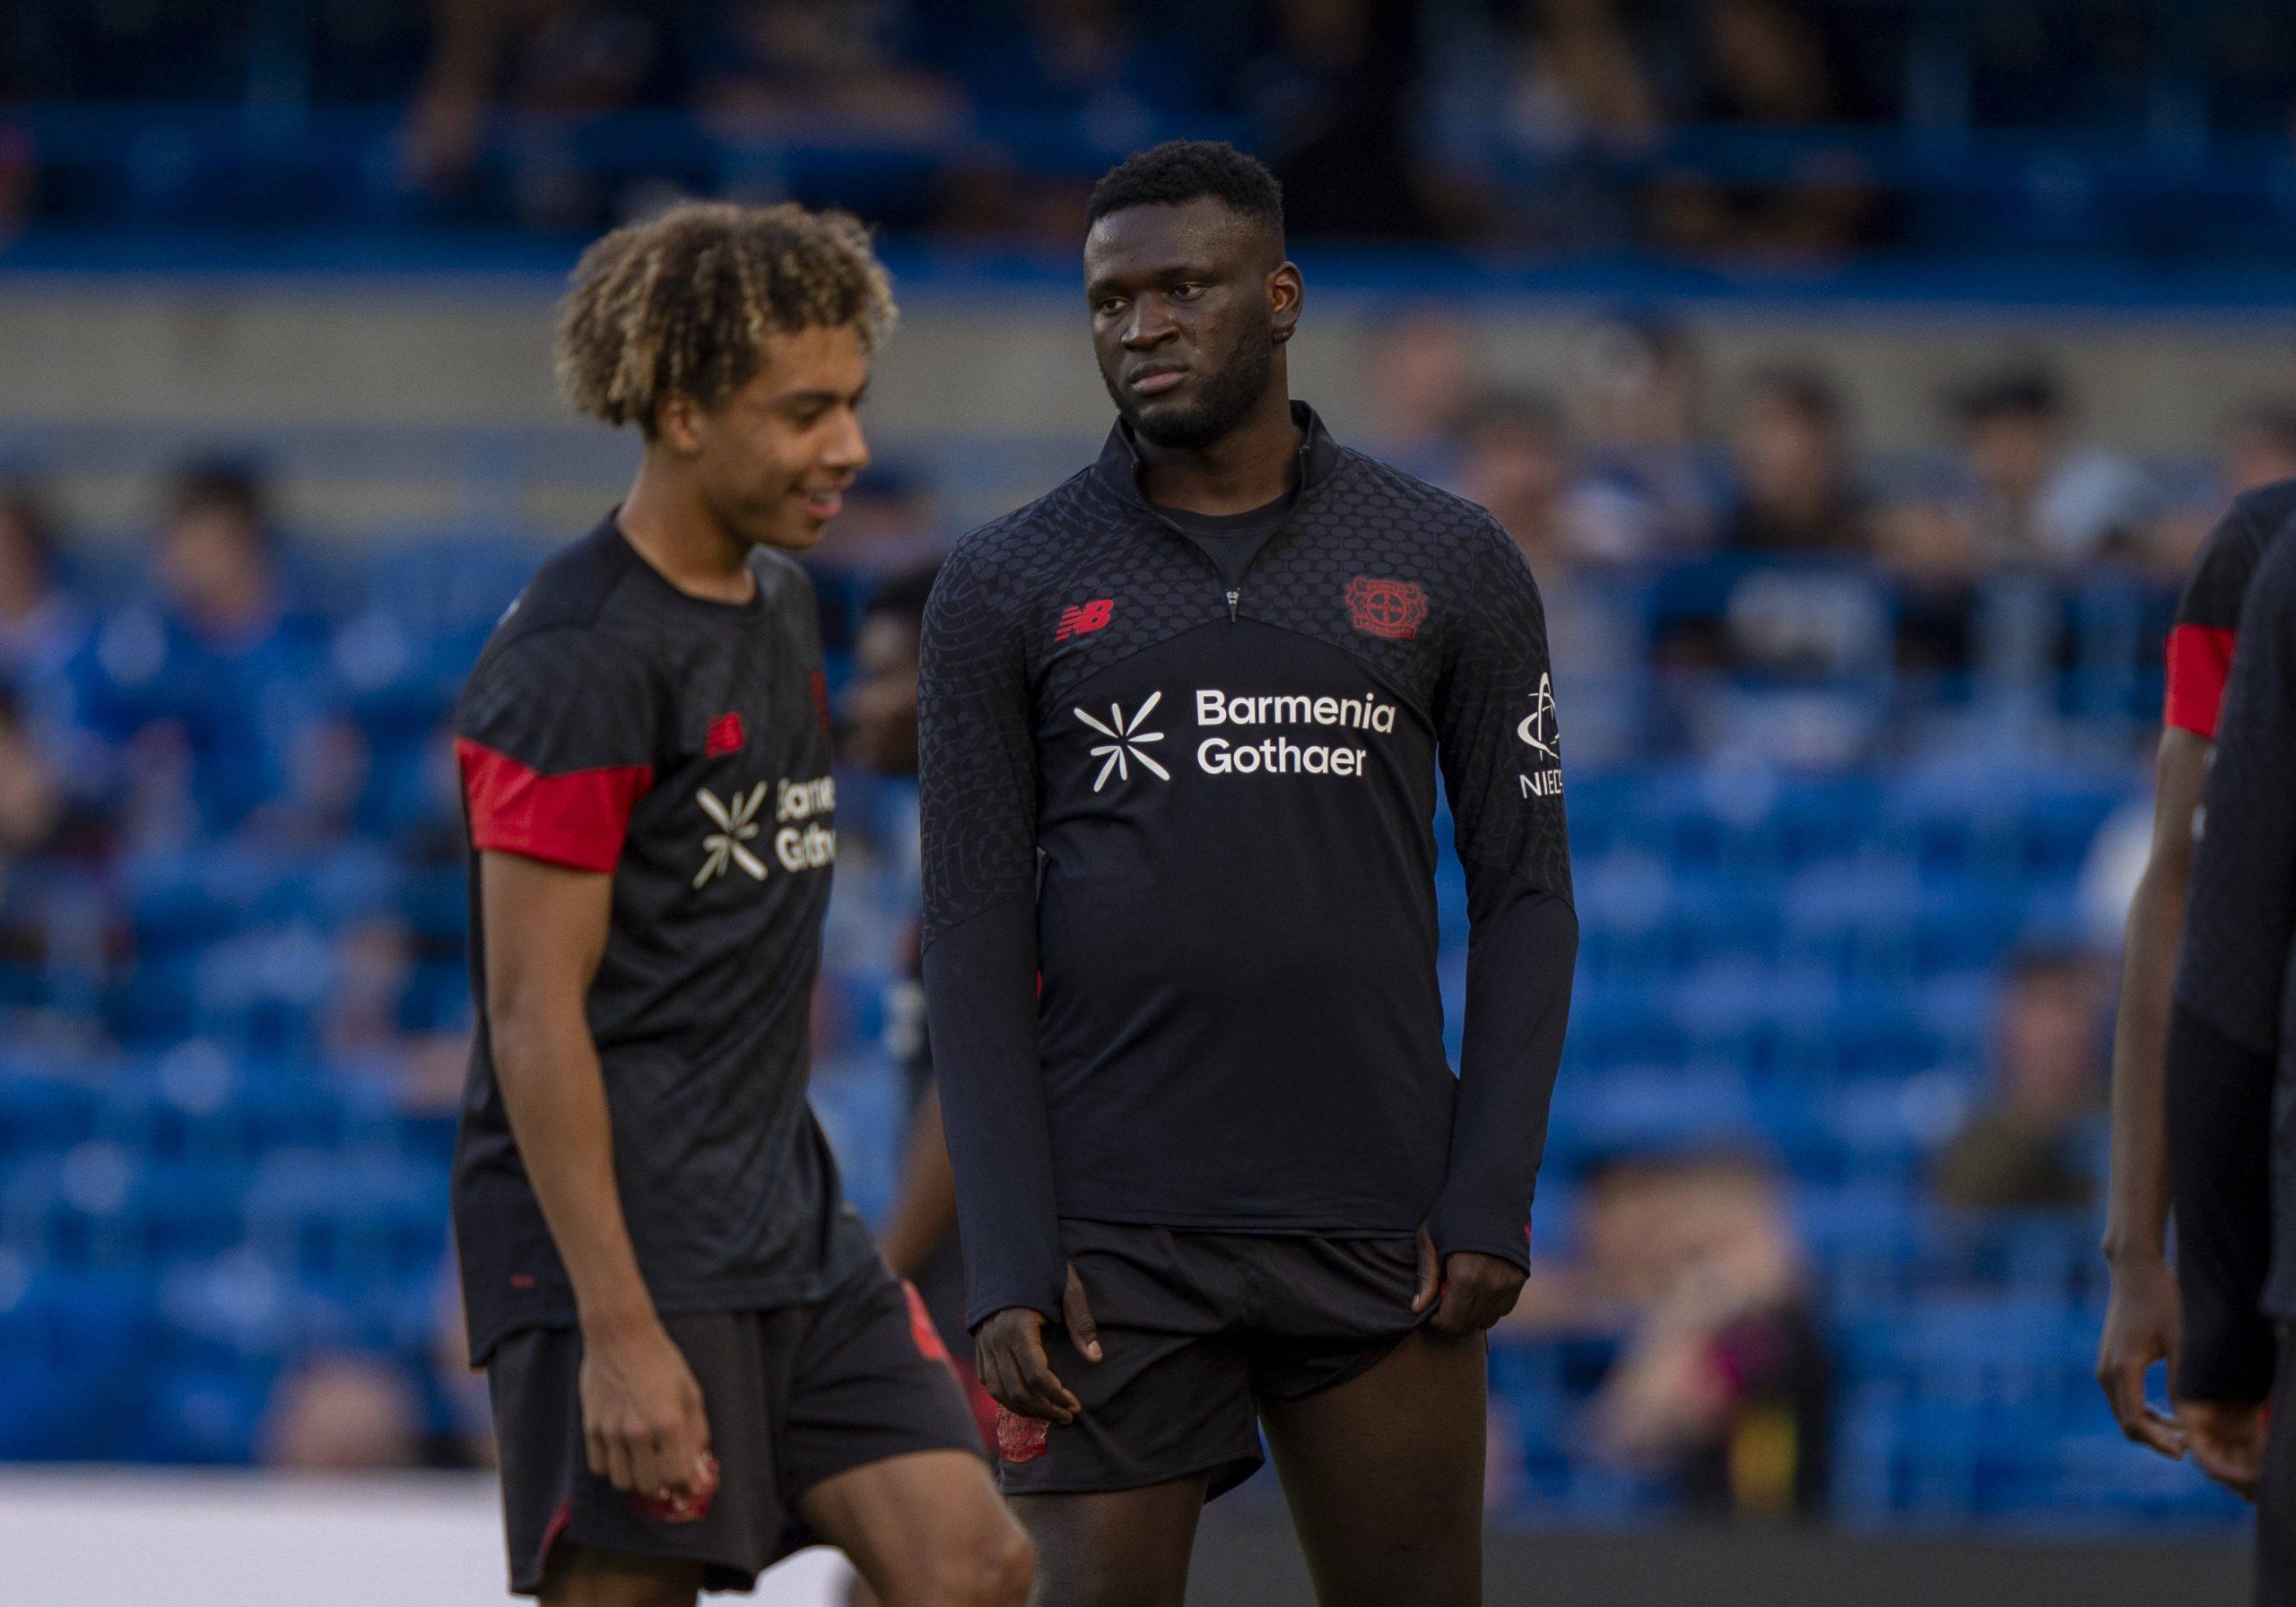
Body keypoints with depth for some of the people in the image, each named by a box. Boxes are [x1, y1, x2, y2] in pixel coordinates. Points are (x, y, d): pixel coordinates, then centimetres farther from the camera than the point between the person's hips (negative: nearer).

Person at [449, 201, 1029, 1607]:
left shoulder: (780, 601, 13)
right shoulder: (577, 661, -15)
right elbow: (536, 1017, -19)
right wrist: (618, 1332, -23)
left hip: (792, 1229, 9)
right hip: (622, 1247, -9)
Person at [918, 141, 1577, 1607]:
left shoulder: (1450, 569, 6)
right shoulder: (1010, 590, 4)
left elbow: (1526, 898, 7)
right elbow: (975, 944, 2)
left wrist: (1493, 1199, -4)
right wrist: (1007, 1262, -7)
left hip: (1376, 1235, 1)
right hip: (1111, 1235, -1)